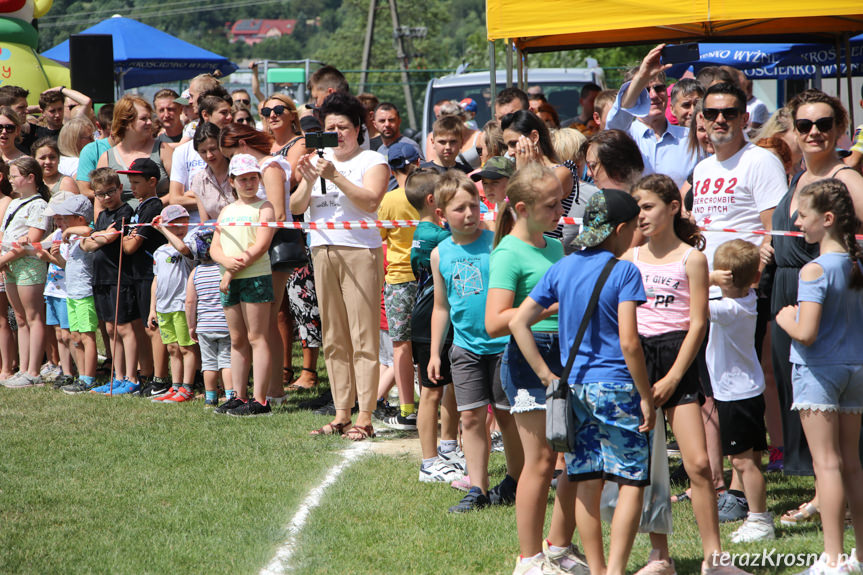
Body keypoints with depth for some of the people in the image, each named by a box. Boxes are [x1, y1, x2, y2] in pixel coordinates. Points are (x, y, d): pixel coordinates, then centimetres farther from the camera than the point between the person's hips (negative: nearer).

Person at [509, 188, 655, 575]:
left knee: (587, 484, 10)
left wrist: (547, 376, 7)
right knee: (631, 482, 0)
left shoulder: (561, 269, 7)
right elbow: (629, 342, -16)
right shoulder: (623, 272, -10)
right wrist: (646, 396, -9)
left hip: (575, 387, 6)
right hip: (616, 387, -6)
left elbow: (518, 323, 5)